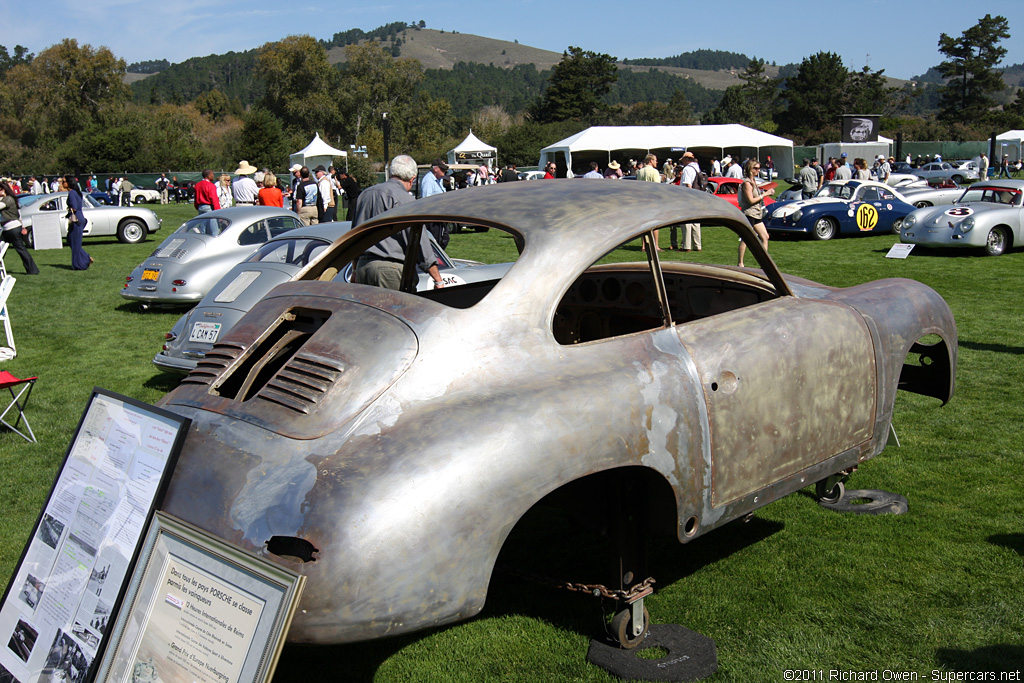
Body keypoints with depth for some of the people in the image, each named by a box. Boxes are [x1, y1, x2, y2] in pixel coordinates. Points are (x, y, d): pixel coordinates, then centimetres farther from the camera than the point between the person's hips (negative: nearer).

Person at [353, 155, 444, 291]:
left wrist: (355, 271, 29)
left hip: (362, 265, 7)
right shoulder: (405, 199, -8)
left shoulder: (365, 194, 15)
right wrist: (438, 281, -8)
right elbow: (420, 241, -11)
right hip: (390, 269, -7)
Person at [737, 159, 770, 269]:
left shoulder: (753, 181, 16)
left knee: (765, 237, 5)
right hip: (749, 213, -10)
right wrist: (764, 195, -13)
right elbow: (751, 200, -18)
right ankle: (740, 263, 1)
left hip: (757, 214, 10)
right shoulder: (746, 183, -13)